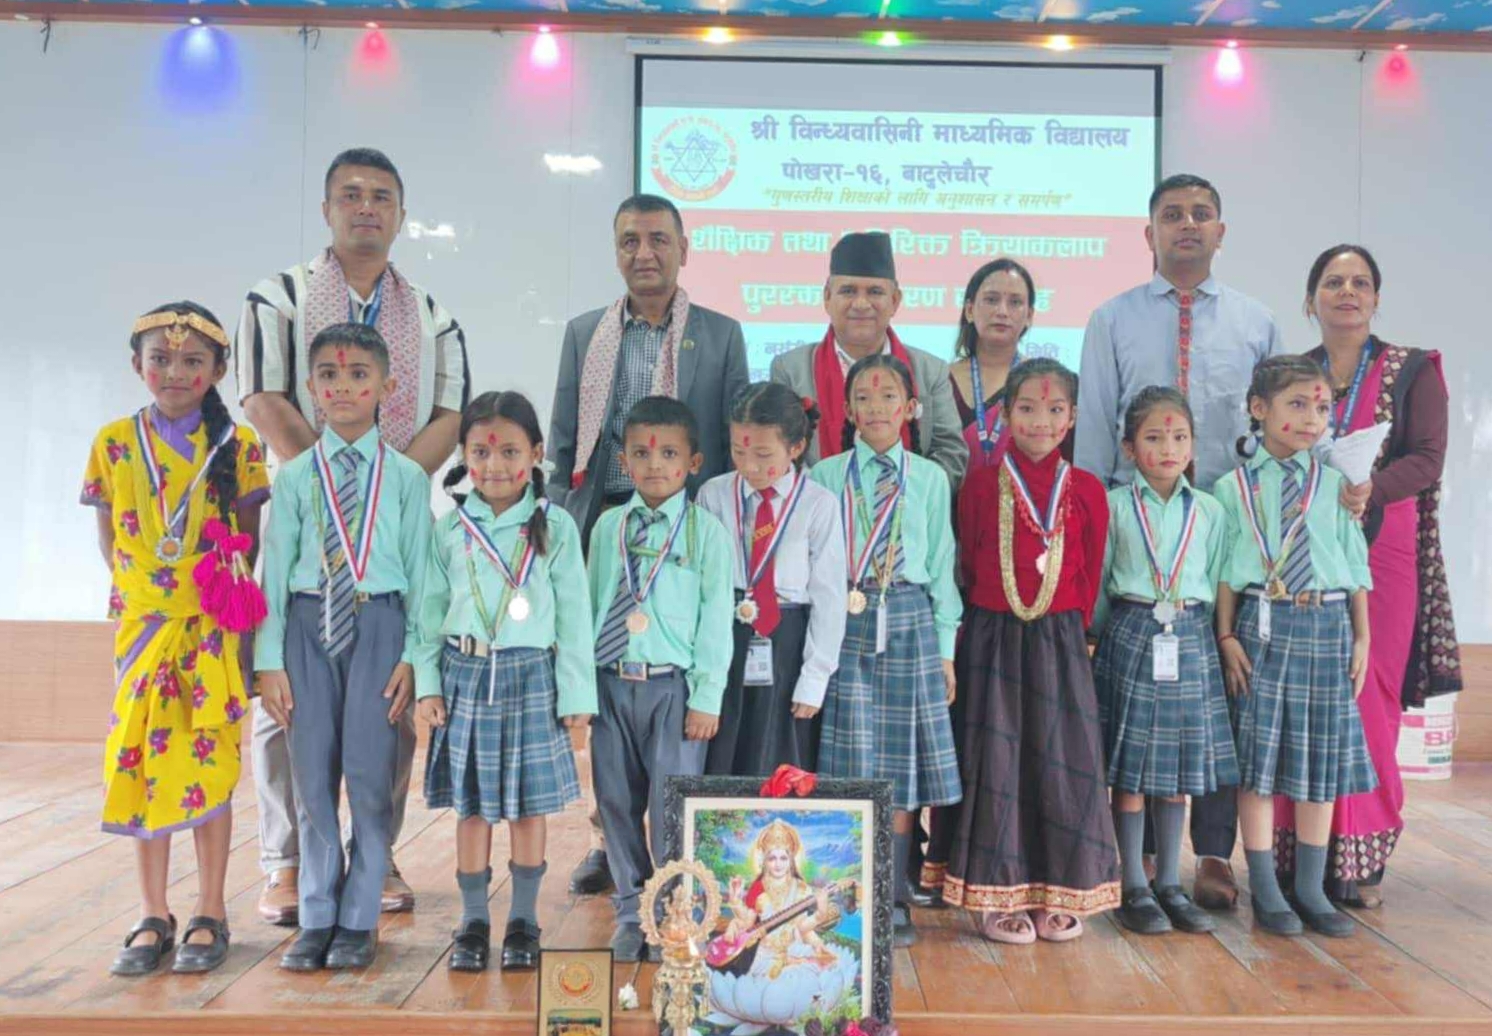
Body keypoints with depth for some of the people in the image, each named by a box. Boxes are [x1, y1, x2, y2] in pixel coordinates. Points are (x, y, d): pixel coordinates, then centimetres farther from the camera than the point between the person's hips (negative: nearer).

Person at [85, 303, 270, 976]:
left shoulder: (237, 446, -2)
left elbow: (249, 538, 4)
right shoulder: (114, 442, 3)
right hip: (142, 622, 2)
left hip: (214, 626, -2)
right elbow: (109, 539, 11)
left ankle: (210, 916, 14)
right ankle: (153, 917, 18)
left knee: (211, 764, 2)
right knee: (143, 763, 5)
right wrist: (140, 592, 6)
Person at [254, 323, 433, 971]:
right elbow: (275, 569, 5)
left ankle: (359, 919, 14)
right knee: (312, 776, 7)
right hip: (309, 624, 2)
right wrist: (269, 659, 0)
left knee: (369, 773, -2)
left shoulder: (406, 477, 2)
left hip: (378, 624, -2)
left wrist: (411, 654, -5)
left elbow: (419, 570, 1)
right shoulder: (294, 477, 6)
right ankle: (317, 919, 20)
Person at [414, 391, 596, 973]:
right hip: (466, 675, 2)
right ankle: (473, 921, 21)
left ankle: (523, 922, 21)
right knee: (470, 804, 8)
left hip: (531, 674, -1)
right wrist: (427, 684, 2)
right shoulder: (450, 529, 4)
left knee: (528, 804, 6)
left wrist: (576, 695, -3)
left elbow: (574, 615, -1)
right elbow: (432, 611, 8)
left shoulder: (554, 528, -2)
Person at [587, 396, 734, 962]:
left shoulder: (706, 530, -2)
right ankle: (632, 911, 27)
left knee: (671, 805, -1)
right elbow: (592, 604, 11)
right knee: (617, 801, 11)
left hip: (673, 687, -3)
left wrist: (707, 697, -7)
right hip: (610, 683, 4)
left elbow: (716, 615, -4)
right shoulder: (609, 526, 8)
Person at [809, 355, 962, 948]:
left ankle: (894, 902, 16)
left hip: (910, 622, 1)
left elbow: (941, 565, 9)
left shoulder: (930, 478, 8)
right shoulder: (825, 476, 5)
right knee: (849, 767, 0)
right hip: (844, 624, -1)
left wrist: (945, 648, 7)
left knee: (903, 767, 5)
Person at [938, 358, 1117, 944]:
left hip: (1059, 639, 2)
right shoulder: (981, 485, 0)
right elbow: (967, 565, 5)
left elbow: (1091, 572, 8)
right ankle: (999, 897, 12)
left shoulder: (1086, 491, 4)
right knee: (995, 759, 1)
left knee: (1063, 758, 4)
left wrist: (1074, 626, 3)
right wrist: (986, 617, 1)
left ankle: (1058, 895, 18)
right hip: (993, 637, -1)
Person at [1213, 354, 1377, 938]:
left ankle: (1311, 889, 21)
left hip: (1328, 626, 2)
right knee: (1258, 759, 1)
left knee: (1322, 759, 8)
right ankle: (1265, 891, 13)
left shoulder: (1337, 484, 7)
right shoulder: (1235, 487, 1)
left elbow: (1356, 565, 8)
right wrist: (1227, 636, -7)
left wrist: (1361, 636, 5)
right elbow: (1225, 570, 0)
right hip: (1262, 625, -2)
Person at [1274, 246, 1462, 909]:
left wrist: (1369, 490, -22)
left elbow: (1428, 458, -4)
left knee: (1367, 699, -4)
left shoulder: (1413, 371, 7)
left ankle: (1359, 861, 6)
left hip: (1381, 549, -1)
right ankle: (1297, 856, 6)